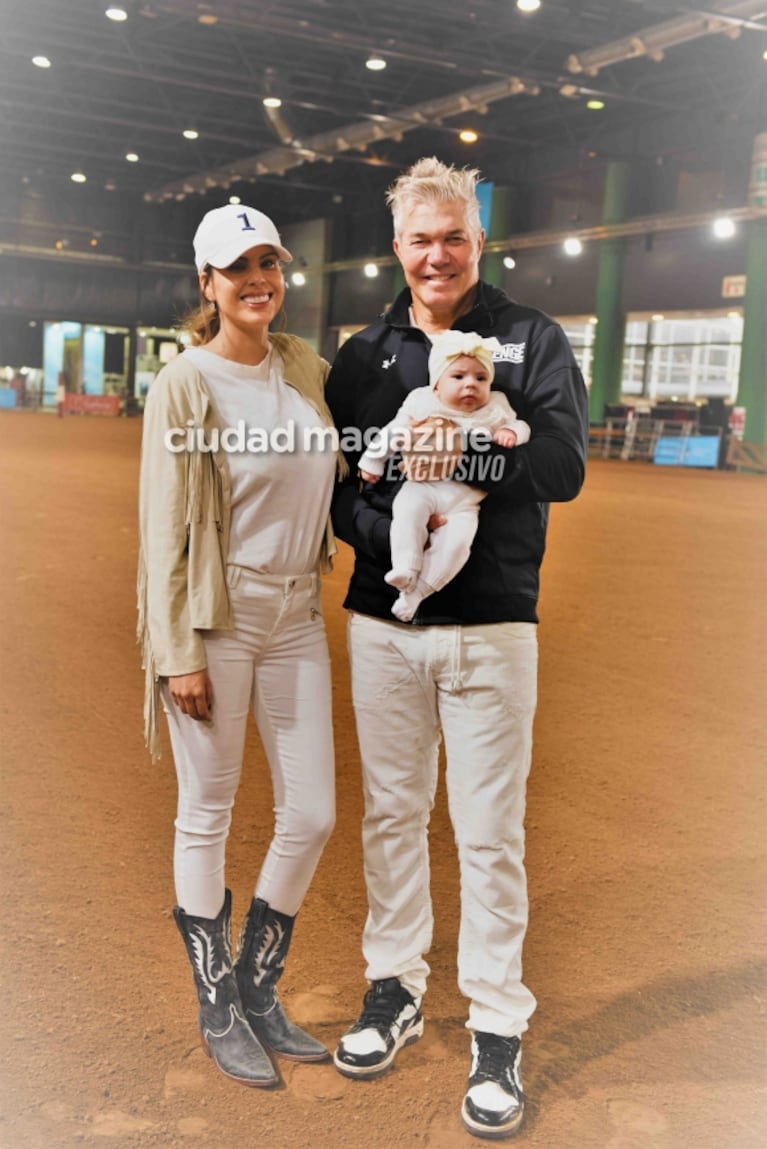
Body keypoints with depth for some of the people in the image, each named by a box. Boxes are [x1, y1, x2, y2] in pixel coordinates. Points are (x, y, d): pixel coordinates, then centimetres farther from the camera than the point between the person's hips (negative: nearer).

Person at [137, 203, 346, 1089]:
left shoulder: (307, 368, 7)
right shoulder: (184, 385, -9)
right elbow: (164, 527, -10)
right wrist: (179, 653, -13)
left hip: (297, 616, 6)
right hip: (217, 618, -5)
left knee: (311, 815, 9)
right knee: (206, 817, 7)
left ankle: (258, 993, 30)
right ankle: (217, 1011, 27)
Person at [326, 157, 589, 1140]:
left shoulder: (531, 340, 0)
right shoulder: (362, 356, 8)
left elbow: (563, 467, -12)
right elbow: (333, 485, 2)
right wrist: (395, 534, -17)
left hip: (492, 624, -3)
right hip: (382, 621, 3)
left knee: (490, 831, 3)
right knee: (390, 813, 14)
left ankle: (498, 1029, 18)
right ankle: (394, 991, 32)